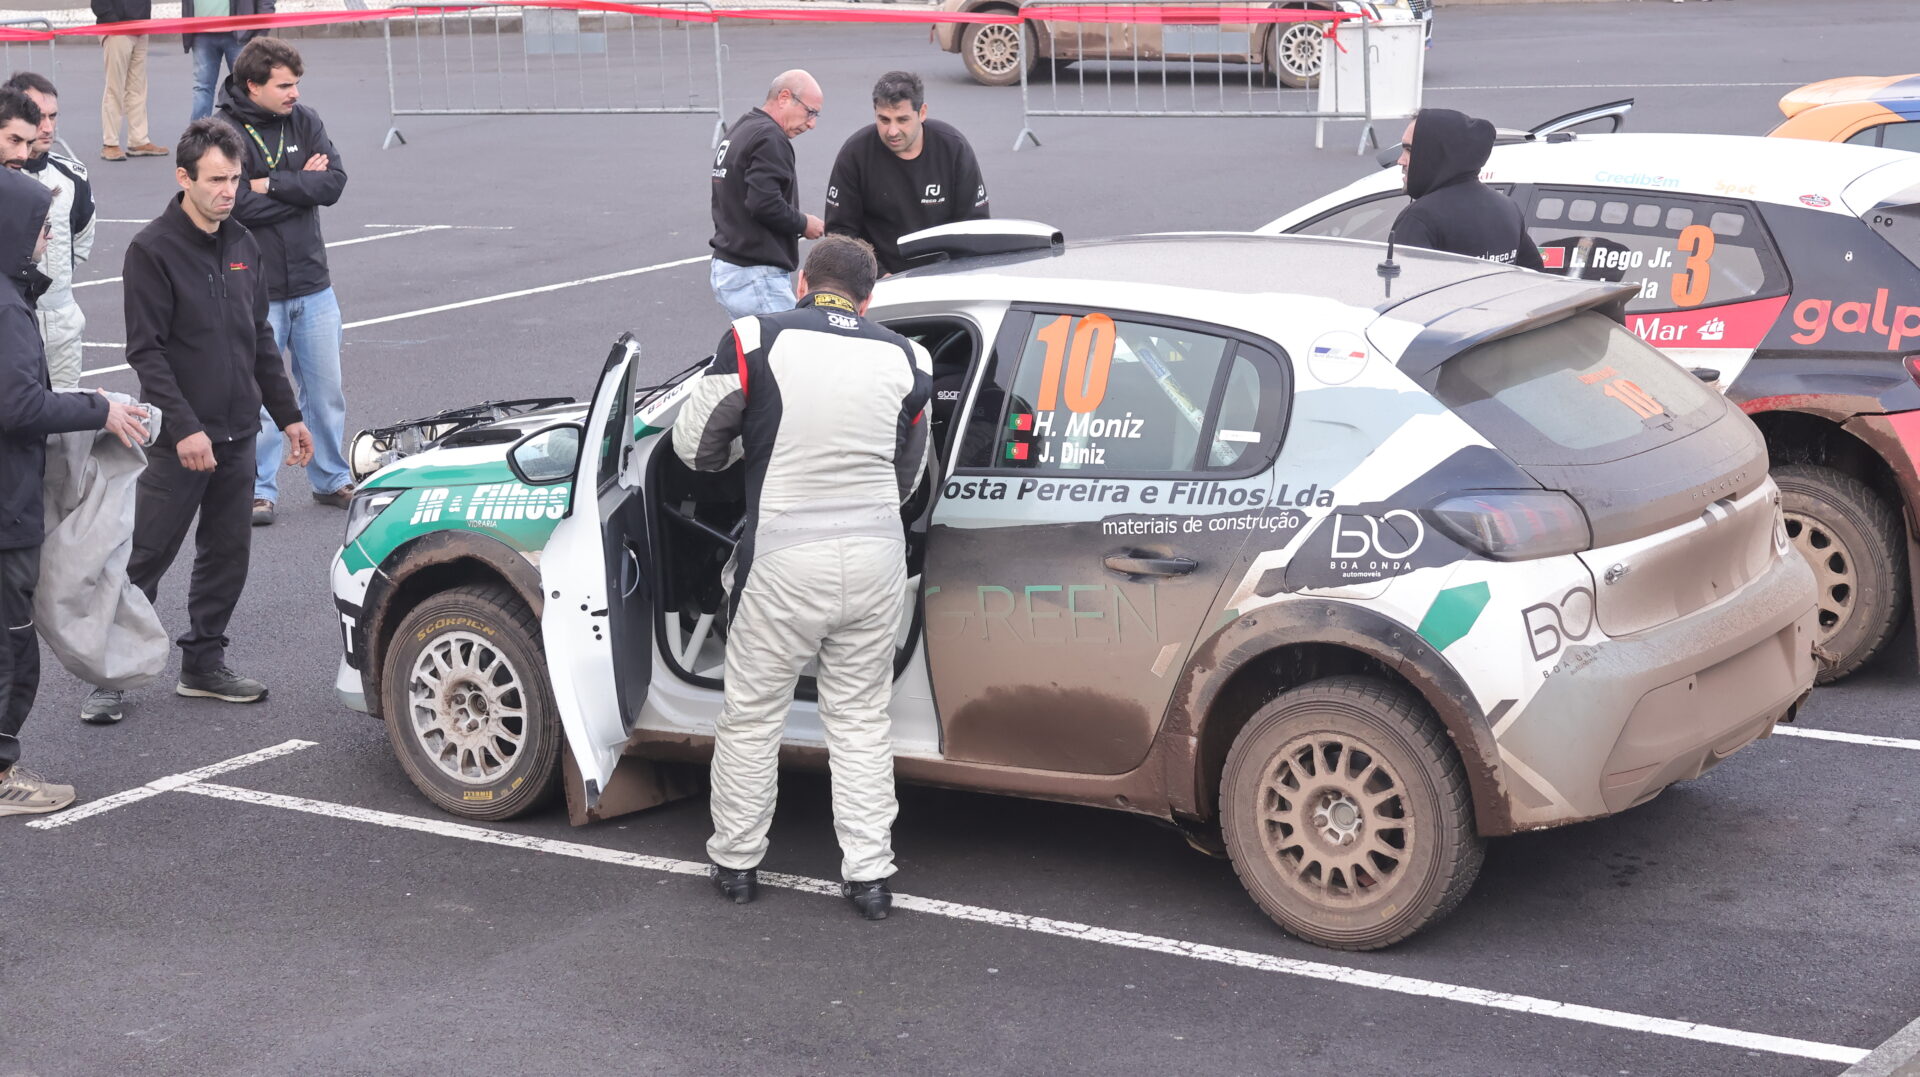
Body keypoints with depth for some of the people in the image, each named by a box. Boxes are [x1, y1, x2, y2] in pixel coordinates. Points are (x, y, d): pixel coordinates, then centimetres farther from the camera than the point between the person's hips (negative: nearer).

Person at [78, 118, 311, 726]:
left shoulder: (242, 245, 10)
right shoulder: (153, 250, -11)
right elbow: (146, 351, -15)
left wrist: (287, 416, 17)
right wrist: (185, 427, -22)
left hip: (237, 436, 7)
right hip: (178, 441, -7)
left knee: (228, 555, 11)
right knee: (146, 559, -2)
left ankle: (204, 665, 23)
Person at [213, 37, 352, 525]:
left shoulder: (305, 122, 4)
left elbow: (334, 182, -8)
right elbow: (241, 206, -20)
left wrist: (270, 184, -14)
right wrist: (300, 186, -10)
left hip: (313, 285, 4)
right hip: (256, 291, -4)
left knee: (326, 389, 12)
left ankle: (332, 480, 26)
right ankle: (260, 489, 12)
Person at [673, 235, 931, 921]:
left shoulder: (756, 340, -4)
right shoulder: (904, 360, 6)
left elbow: (693, 446, 1)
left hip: (785, 561, -3)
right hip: (876, 556, 3)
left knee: (751, 715, 13)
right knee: (860, 717, 16)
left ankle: (735, 863, 24)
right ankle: (869, 875, 15)